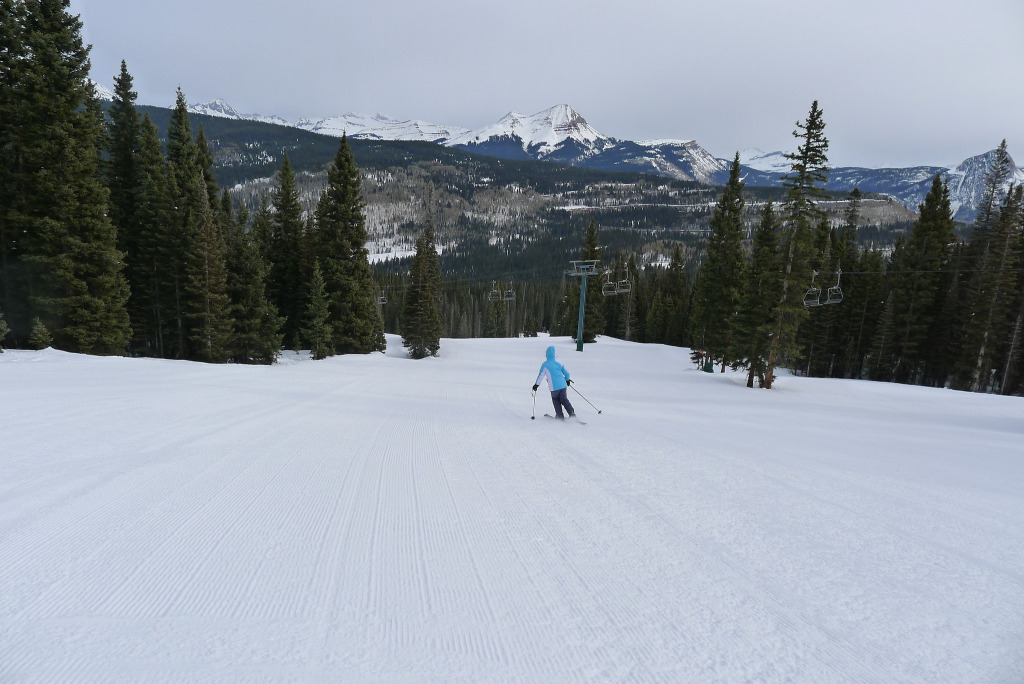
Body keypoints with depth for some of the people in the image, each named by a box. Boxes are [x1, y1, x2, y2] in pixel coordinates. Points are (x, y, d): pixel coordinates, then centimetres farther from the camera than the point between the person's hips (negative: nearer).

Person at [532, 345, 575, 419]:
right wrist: (567, 380, 30)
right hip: (563, 385, 3)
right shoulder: (558, 362, 6)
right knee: (564, 399, 15)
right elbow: (566, 373, 11)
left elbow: (540, 376, -3)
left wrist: (536, 385, 10)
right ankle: (572, 413, 1)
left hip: (554, 387, -3)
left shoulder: (545, 365, -7)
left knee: (555, 400, 18)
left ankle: (560, 416, 17)